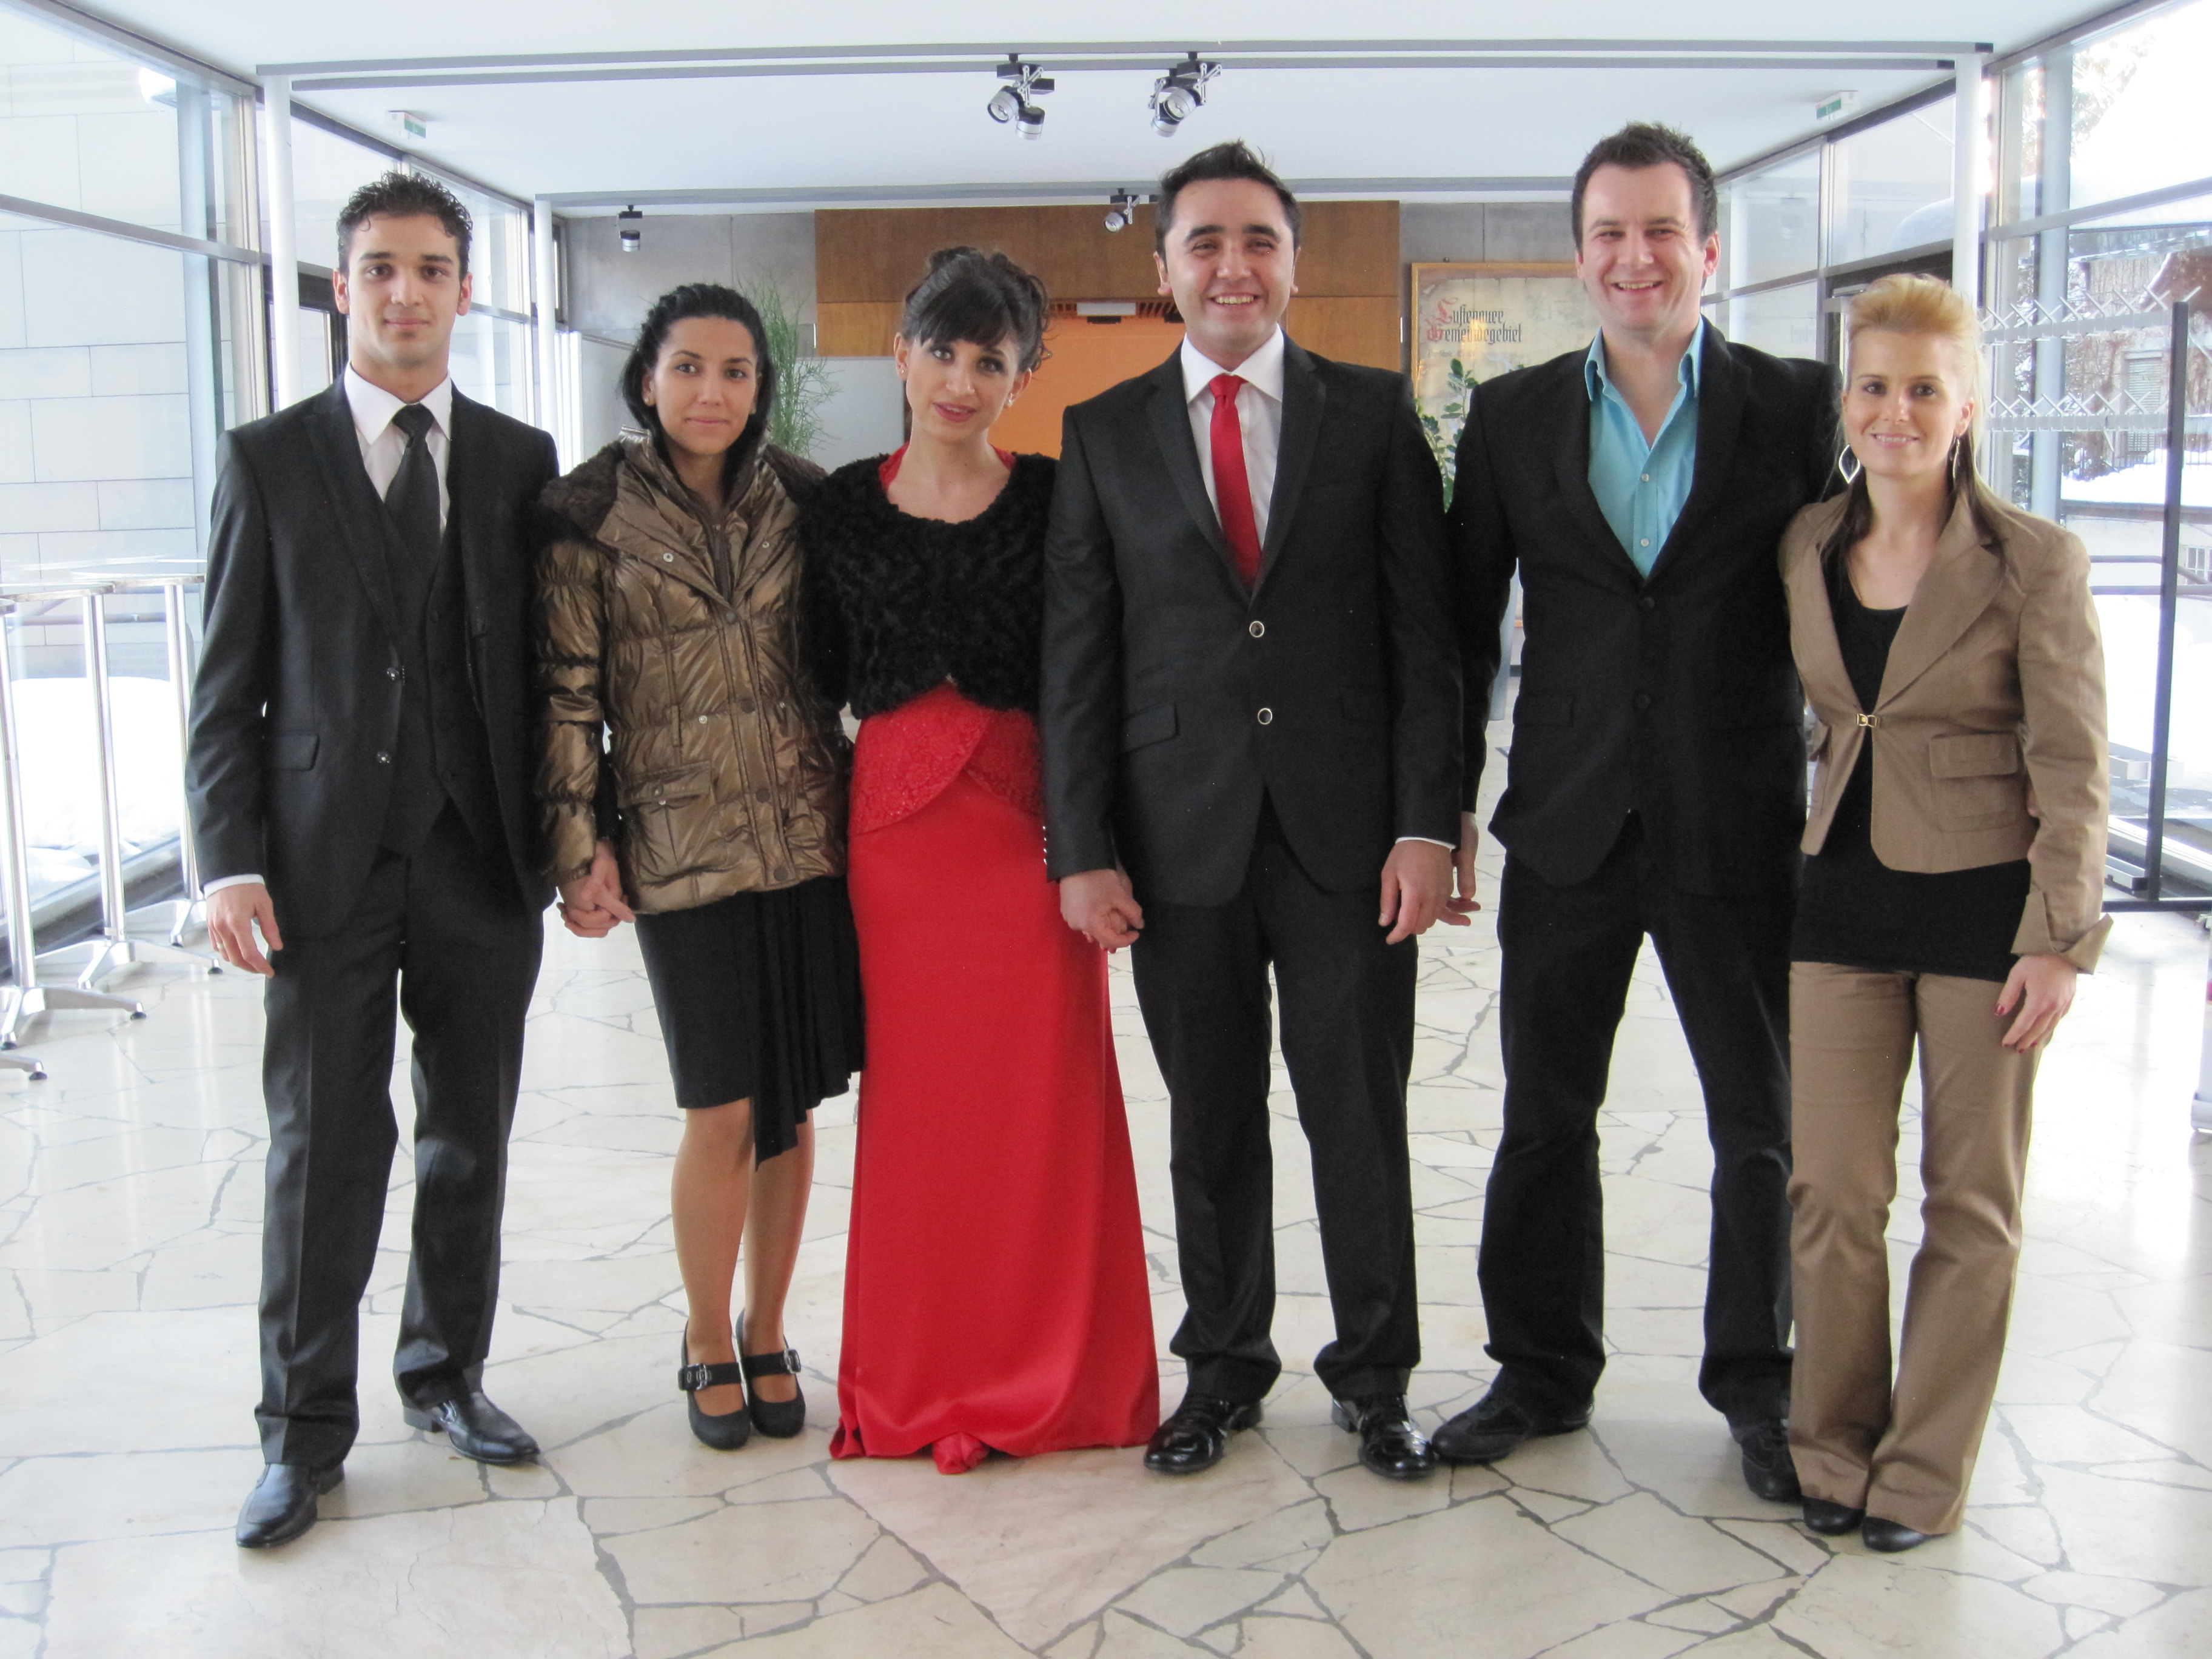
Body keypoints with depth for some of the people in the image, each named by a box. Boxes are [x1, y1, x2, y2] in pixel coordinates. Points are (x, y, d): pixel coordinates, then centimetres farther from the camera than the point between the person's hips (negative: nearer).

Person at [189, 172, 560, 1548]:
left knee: (473, 1135, 12)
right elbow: (229, 683, 1)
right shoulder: (269, 460, 3)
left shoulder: (520, 461, 7)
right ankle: (307, 1427, 16)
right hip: (328, 859, -2)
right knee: (325, 1144, 3)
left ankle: (448, 1370, 30)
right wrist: (231, 860, -7)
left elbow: (547, 662, 8)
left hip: (485, 857, 2)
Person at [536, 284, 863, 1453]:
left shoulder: (801, 500, 7)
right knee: (722, 1112, -2)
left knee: (792, 1106, 7)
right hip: (681, 844, -3)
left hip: (811, 836, 3)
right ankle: (707, 1346, 20)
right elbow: (566, 693, -2)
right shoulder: (592, 514, -2)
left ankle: (767, 1337, 25)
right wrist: (581, 848, -6)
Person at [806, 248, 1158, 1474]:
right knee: (915, 1096, 7)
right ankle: (920, 1379, 21)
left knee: (1049, 1100, 1)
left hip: (1032, 817, -1)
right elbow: (831, 673, 13)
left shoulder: (1054, 497, 1)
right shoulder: (843, 506, 7)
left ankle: (1054, 1375, 17)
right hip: (896, 820, 2)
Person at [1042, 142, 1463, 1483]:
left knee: (1362, 1114, 7)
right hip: (1181, 833, 1)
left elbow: (1426, 632, 1)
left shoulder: (1375, 413, 5)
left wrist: (1429, 824, -7)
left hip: (1347, 830, -1)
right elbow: (1076, 655, 4)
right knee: (1211, 1120, 11)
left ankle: (1376, 1375, 24)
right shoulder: (1107, 434, 7)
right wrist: (1082, 849, -2)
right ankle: (1226, 1365, 28)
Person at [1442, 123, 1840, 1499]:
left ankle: (1759, 1386, 28)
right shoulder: (1515, 417, 4)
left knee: (1764, 1126, 9)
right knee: (1545, 1116, 11)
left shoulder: (1798, 406, 0)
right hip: (1568, 829, 2)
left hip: (1740, 830, -1)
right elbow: (1466, 626, 6)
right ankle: (1544, 1372, 28)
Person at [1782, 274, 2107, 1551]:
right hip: (1844, 894, 4)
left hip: (1983, 903, -3)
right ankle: (1837, 1446, 23)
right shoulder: (1805, 547, 5)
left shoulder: (2035, 562, -8)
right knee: (1831, 1190, 5)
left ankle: (1926, 1469, 21)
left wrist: (2061, 937, -13)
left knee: (1971, 1200, 7)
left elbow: (2072, 764, -9)